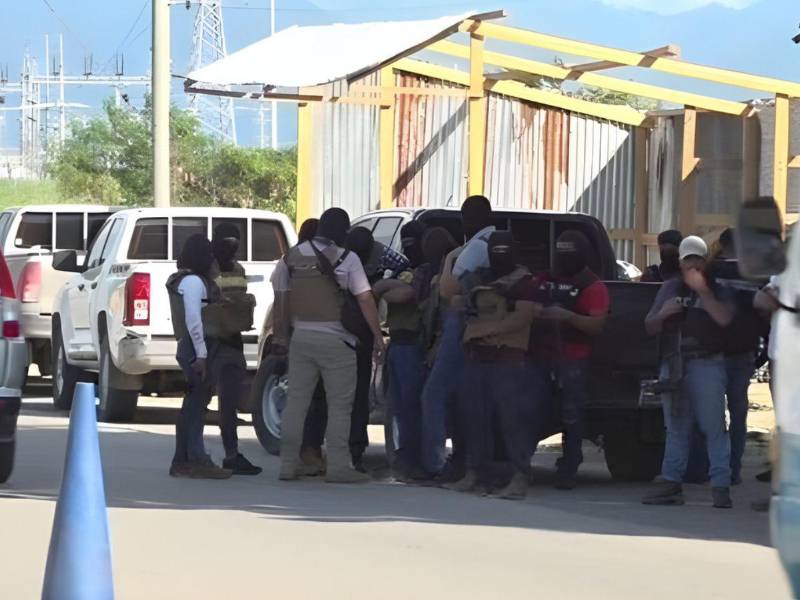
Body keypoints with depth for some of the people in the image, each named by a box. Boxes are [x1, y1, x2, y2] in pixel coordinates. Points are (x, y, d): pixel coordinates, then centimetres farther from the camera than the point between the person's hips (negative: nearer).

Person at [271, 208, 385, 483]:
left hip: (301, 337, 4)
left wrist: (282, 335, 17)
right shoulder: (346, 259, -7)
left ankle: (289, 463, 10)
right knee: (340, 405, 1)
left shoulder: (292, 257, 6)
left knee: (296, 401, 9)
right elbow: (365, 300, -10)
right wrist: (378, 337, -6)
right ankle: (338, 466, -3)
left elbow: (281, 300, 10)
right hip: (335, 339, -4)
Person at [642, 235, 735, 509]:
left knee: (714, 426, -9)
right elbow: (650, 328, 18)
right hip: (673, 364, 5)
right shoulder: (670, 289, 17)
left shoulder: (716, 289, 6)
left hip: (707, 364, -5)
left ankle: (721, 486, -11)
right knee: (676, 427, 8)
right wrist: (663, 313, -3)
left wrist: (702, 291, -17)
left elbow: (724, 318, -13)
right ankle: (671, 482, 11)